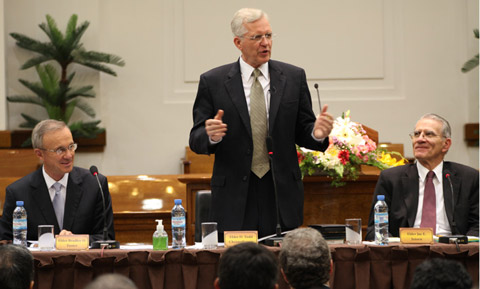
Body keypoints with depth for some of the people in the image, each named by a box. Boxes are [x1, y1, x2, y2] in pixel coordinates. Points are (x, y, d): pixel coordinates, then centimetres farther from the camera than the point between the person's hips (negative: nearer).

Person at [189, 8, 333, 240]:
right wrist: (211, 135, -21)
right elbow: (196, 140, 1)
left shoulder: (293, 77, 7)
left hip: (282, 196, 1)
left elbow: (302, 131, 9)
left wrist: (317, 133, -14)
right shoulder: (213, 81, 2)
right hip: (234, 200, -1)